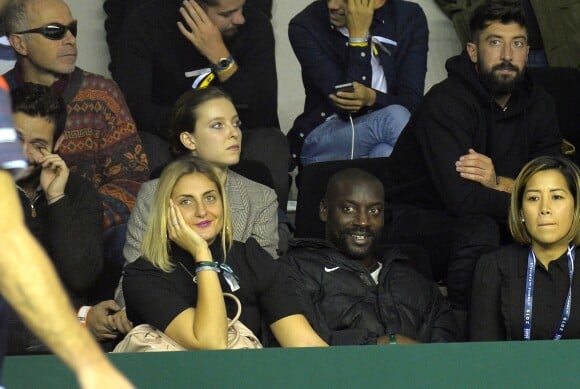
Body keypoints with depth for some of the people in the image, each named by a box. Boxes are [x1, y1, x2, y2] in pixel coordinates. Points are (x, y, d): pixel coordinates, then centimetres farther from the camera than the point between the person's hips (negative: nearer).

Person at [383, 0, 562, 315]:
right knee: (478, 228, -36)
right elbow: (461, 197, -32)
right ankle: (462, 322, -19)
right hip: (415, 219, -6)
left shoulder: (538, 105, 1)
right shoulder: (446, 103, -21)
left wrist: (499, 183, -26)